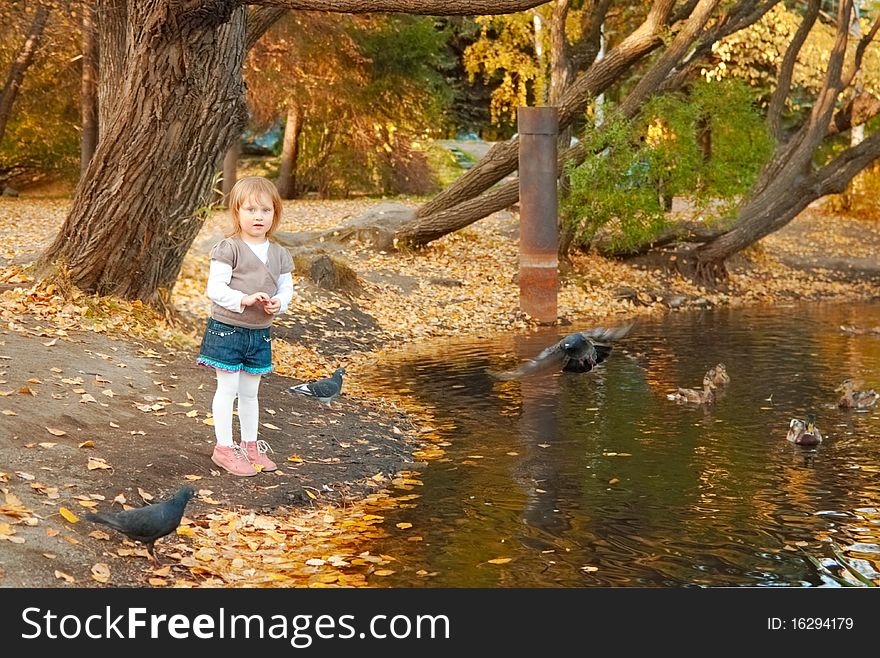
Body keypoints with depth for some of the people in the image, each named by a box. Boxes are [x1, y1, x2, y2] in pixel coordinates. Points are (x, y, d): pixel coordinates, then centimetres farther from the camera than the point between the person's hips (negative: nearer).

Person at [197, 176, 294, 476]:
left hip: (260, 333, 6)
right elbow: (215, 288, -17)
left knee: (250, 391, 16)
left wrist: (279, 303, -13)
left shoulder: (279, 254, 5)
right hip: (226, 329, -5)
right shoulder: (228, 249, -13)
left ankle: (250, 446, 28)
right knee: (228, 389, 1)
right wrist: (244, 299, -29)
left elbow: (286, 287, 9)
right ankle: (224, 448, 10)